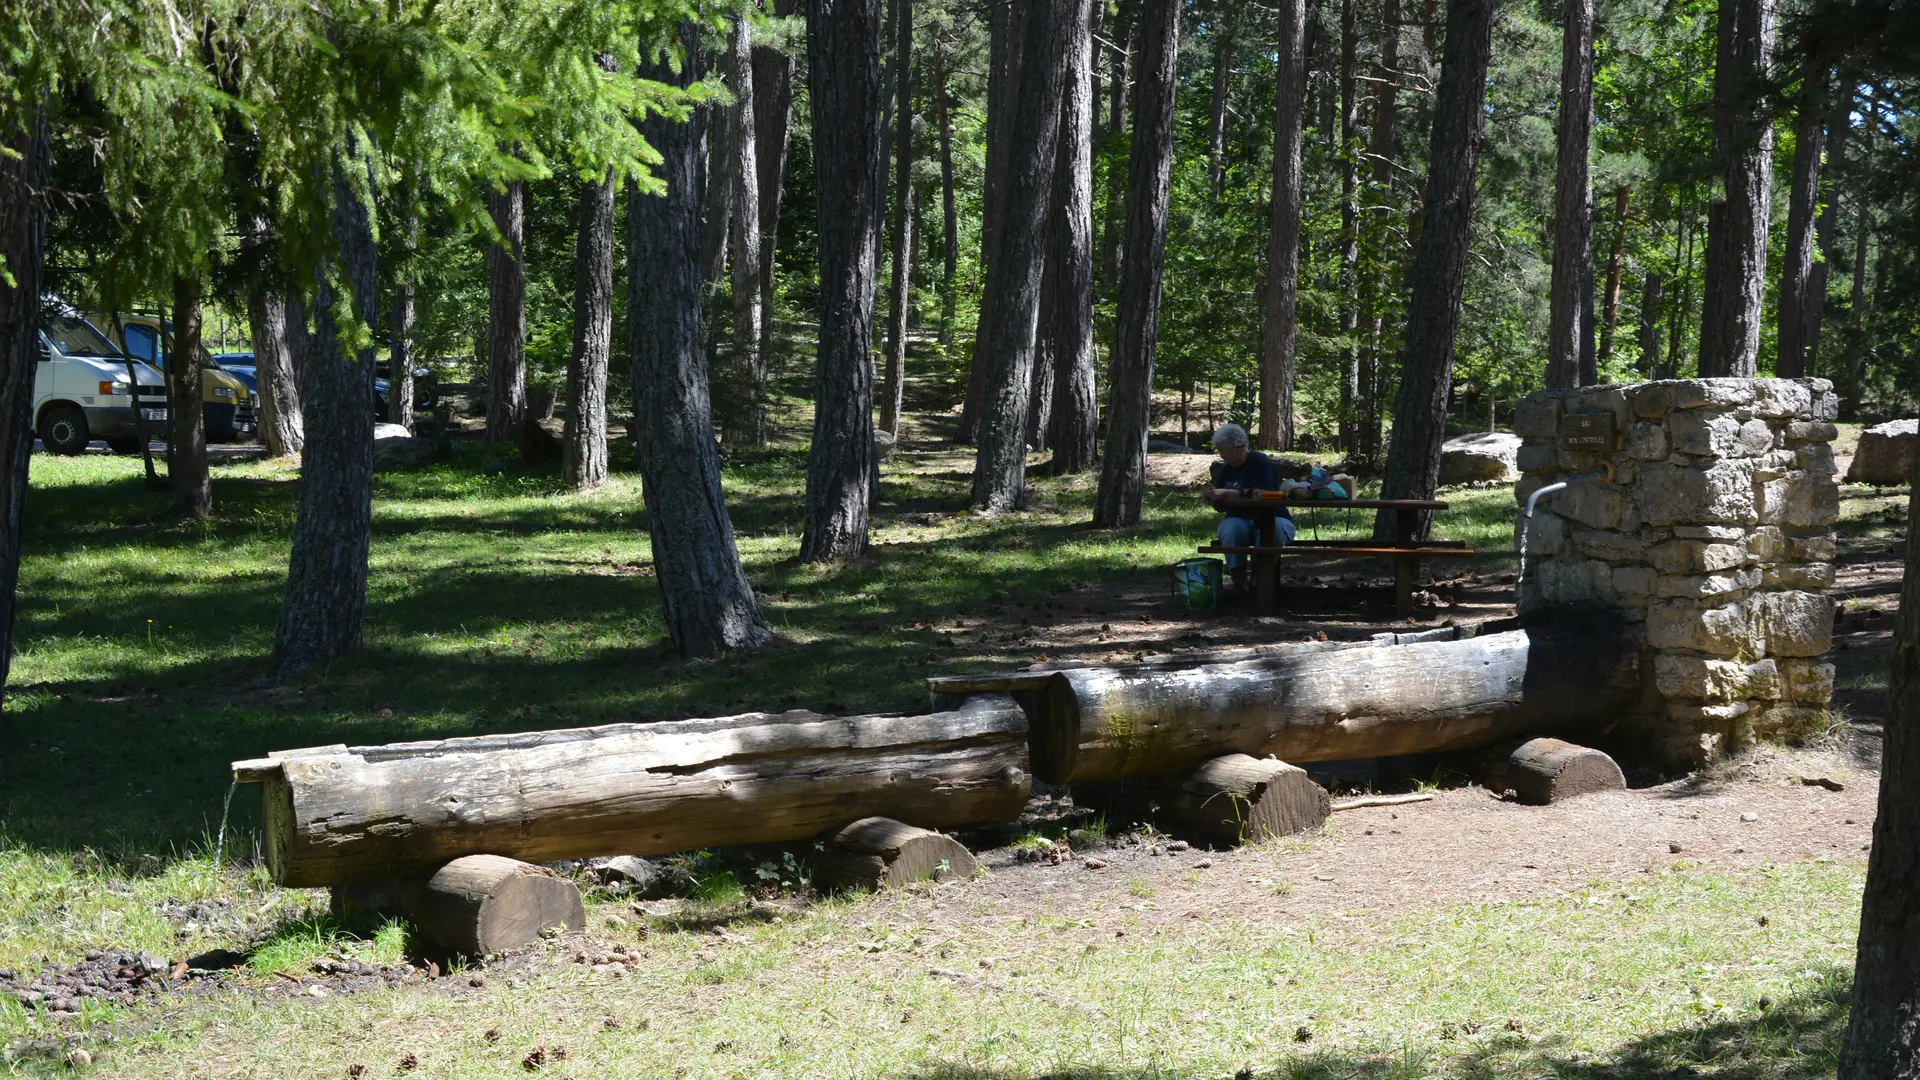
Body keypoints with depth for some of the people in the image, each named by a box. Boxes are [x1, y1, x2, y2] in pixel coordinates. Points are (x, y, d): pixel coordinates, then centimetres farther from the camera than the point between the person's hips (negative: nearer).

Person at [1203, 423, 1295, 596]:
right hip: (1240, 522, 4)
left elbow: (1262, 494, -23)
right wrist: (1213, 499, -5)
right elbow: (1222, 508, 18)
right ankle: (1239, 584, -32)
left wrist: (1228, 493, -24)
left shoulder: (1260, 462, -7)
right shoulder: (1226, 470, 12)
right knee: (1231, 528, -31)